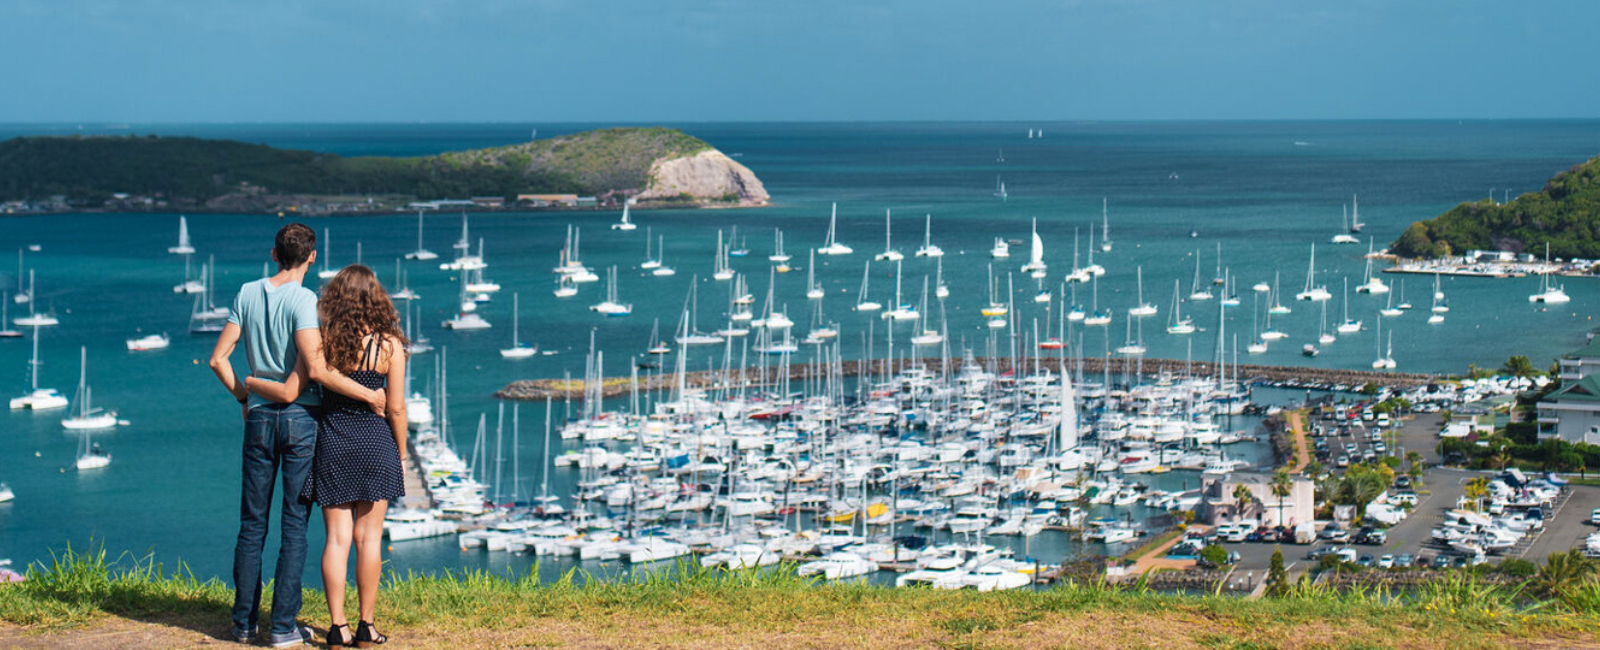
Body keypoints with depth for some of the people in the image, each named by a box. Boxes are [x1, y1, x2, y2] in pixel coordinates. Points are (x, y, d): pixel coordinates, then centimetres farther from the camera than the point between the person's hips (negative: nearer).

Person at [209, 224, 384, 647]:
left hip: (259, 417, 5)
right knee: (294, 525, 2)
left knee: (252, 524, 11)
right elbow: (316, 369, -22)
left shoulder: (247, 294, 4)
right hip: (300, 418, -4)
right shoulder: (303, 300, -12)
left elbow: (218, 358, 6)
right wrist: (368, 394, -15)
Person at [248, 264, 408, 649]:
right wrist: (401, 455, 6)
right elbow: (396, 408, -6)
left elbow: (288, 393, -5)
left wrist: (248, 383, 12)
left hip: (332, 442, 1)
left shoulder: (324, 341, -3)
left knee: (337, 537, 5)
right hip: (375, 443, -1)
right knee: (368, 537, 5)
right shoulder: (389, 344, -6)